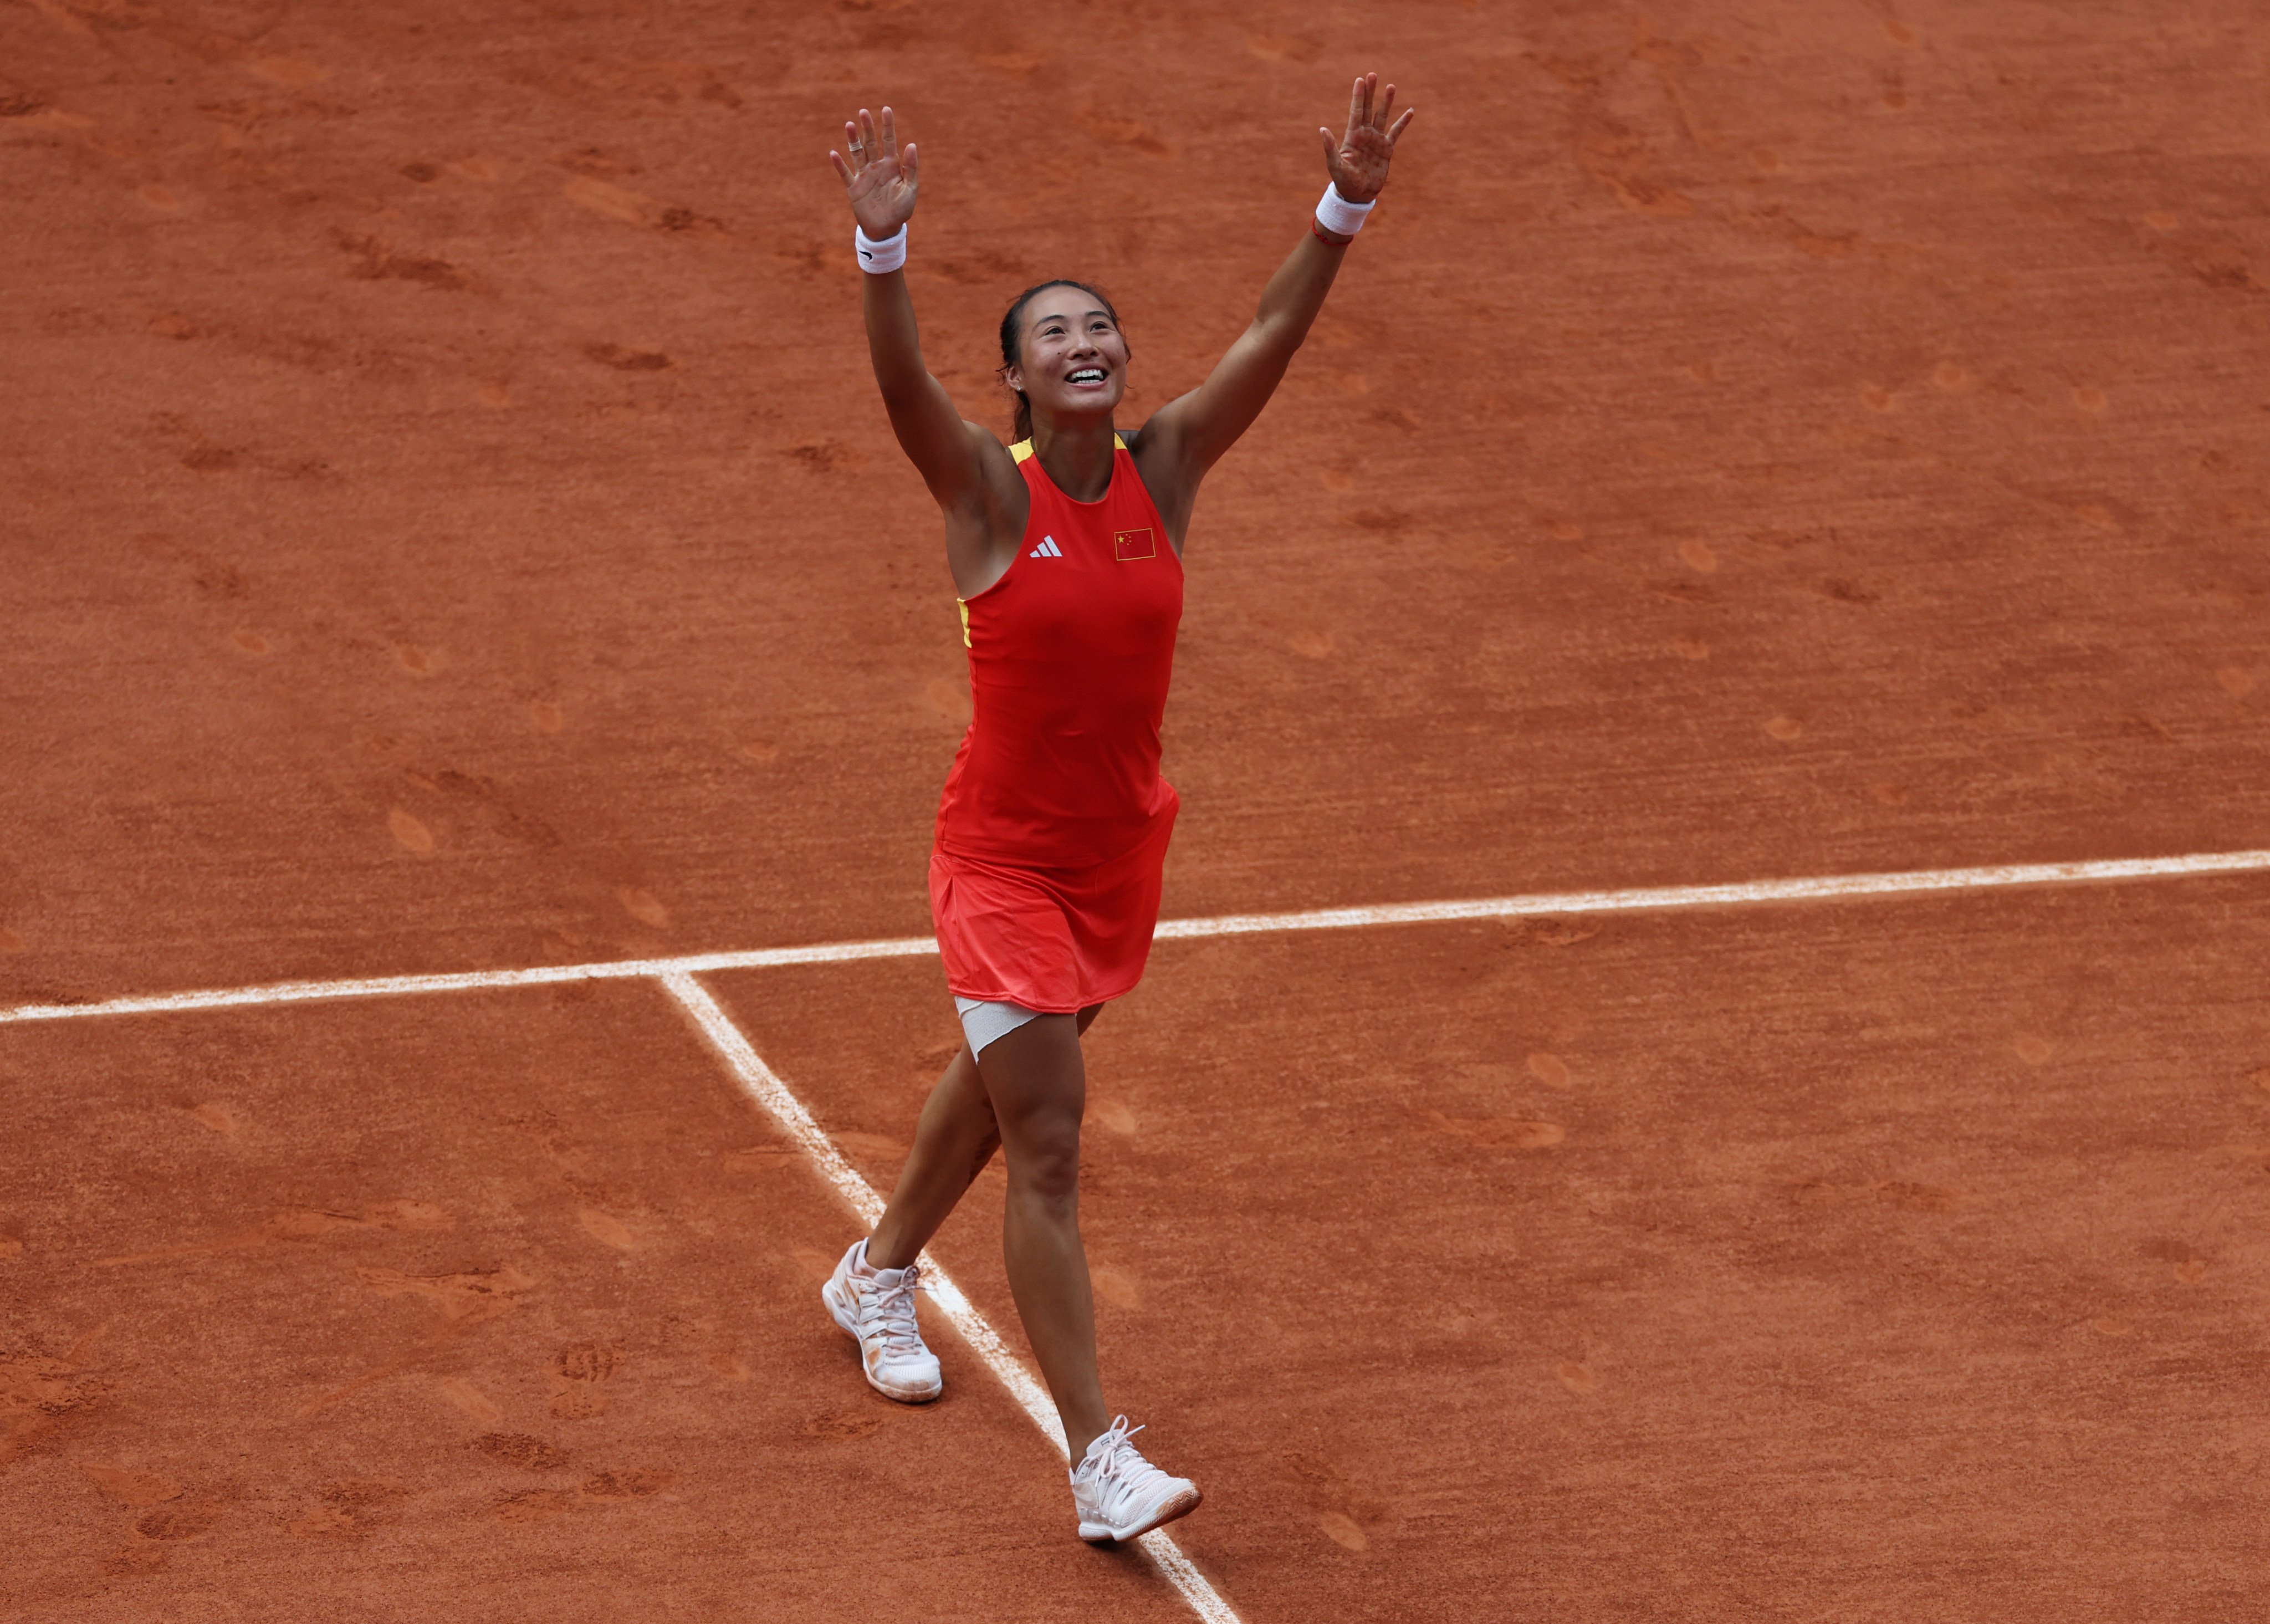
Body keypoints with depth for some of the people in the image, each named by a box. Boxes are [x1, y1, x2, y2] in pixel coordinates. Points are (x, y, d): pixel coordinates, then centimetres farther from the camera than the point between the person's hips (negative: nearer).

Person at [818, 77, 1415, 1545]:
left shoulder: (1165, 469, -4)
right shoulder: (989, 490, -15)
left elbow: (1271, 341, -13)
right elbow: (903, 379, -32)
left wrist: (1344, 211, -26)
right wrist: (883, 241, -49)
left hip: (1121, 852, 6)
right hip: (1004, 856, -5)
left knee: (1000, 1080, 26)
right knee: (1047, 1142, -10)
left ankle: (881, 1274, 53)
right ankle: (1099, 1461, -12)